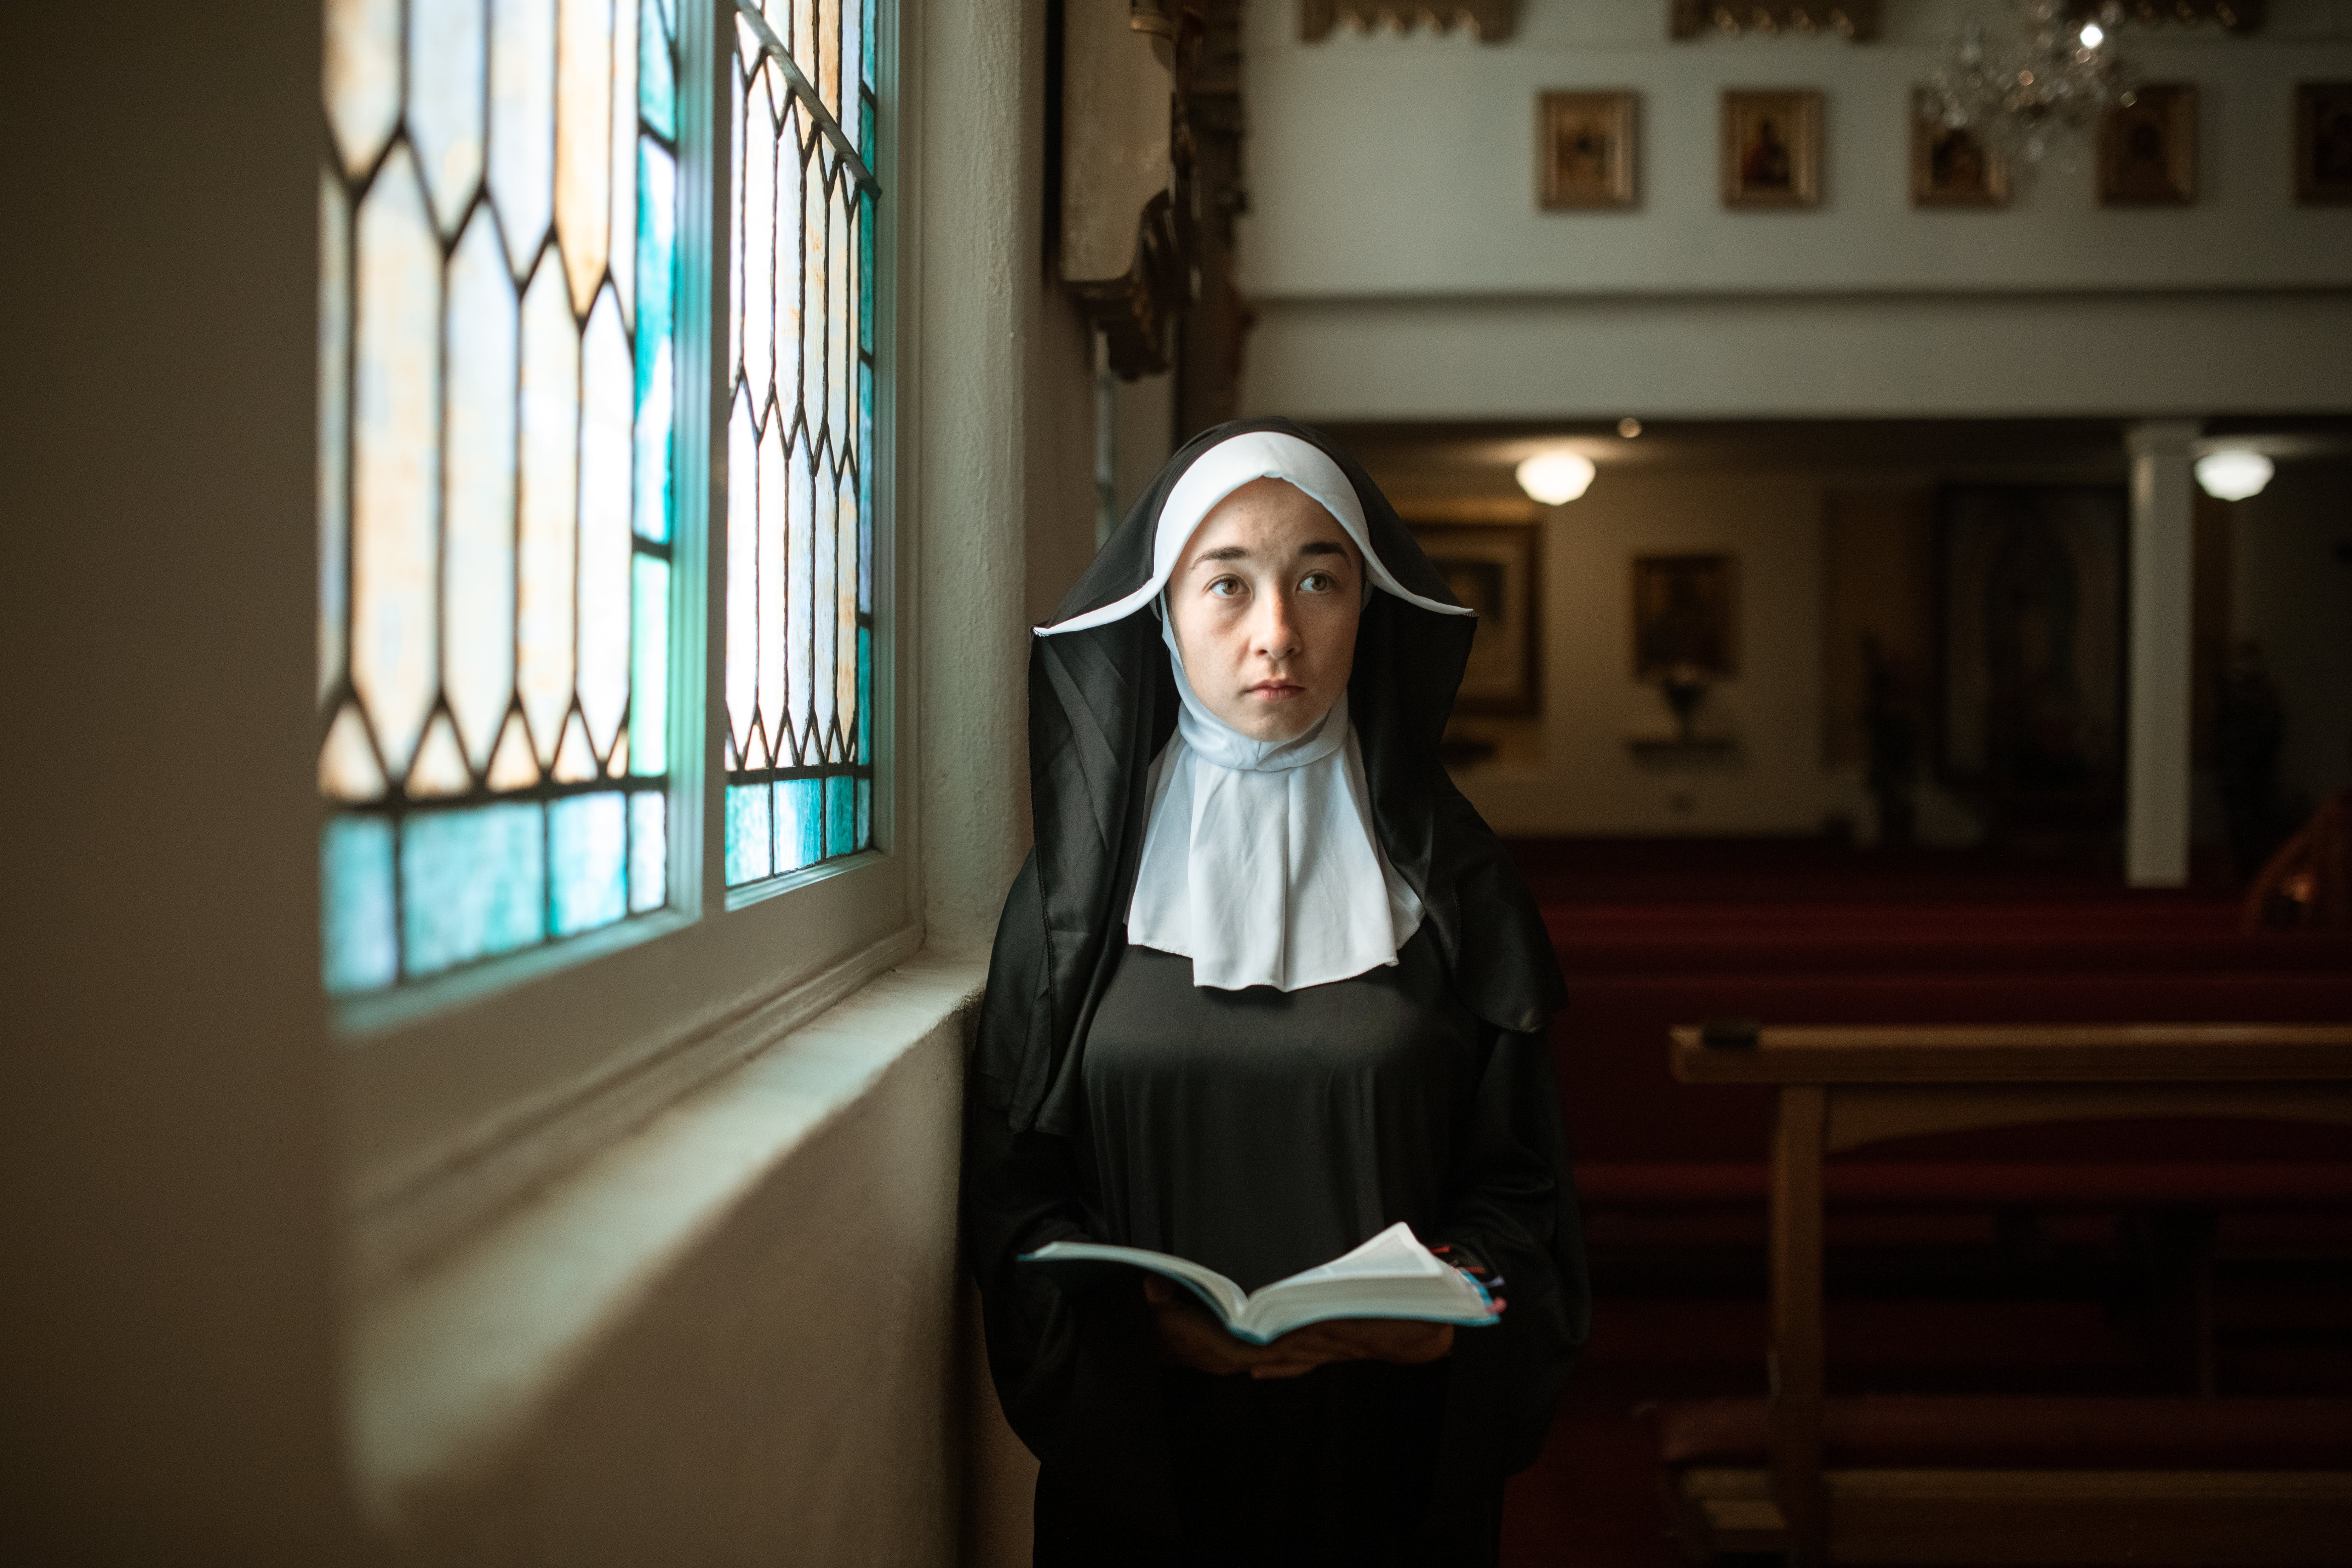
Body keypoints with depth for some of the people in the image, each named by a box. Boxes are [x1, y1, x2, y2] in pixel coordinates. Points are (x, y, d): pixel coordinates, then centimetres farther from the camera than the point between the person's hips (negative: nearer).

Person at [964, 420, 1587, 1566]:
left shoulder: (1443, 872, 2)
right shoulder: (1086, 873, 1)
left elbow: (1517, 1168, 2)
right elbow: (1012, 1175, -1)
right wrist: (1138, 1319, -18)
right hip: (1141, 1449, 0)